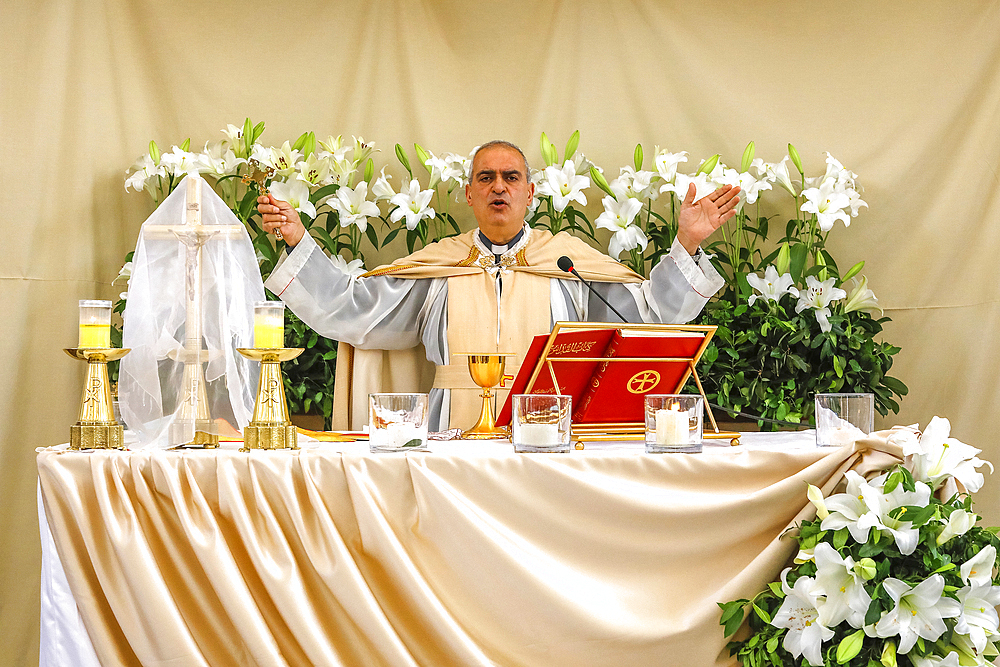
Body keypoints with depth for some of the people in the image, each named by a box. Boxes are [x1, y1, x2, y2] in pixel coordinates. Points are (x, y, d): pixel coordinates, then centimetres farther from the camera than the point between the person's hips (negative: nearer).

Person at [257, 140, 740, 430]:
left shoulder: (569, 258, 15)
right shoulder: (437, 264, 16)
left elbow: (649, 311, 12)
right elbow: (349, 309, 14)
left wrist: (685, 246, 2)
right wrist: (299, 242, 8)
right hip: (458, 444, 0)